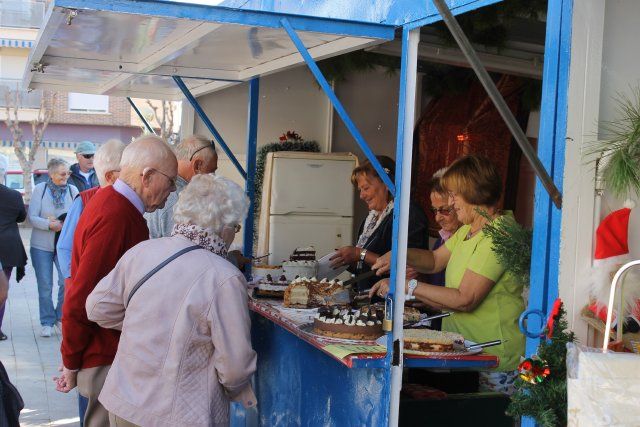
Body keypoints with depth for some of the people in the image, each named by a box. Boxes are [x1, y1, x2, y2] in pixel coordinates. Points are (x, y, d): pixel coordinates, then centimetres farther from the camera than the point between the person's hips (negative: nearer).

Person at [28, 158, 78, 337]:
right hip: (42, 245, -1)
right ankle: (47, 322, 16)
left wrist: (66, 222, -20)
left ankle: (61, 317, 16)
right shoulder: (39, 189, -2)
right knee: (45, 286, 4)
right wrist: (50, 225, -21)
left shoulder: (72, 190, 2)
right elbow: (32, 217, -6)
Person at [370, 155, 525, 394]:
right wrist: (401, 255, -1)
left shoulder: (500, 236, -19)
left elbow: (465, 300, -23)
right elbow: (435, 261, 20)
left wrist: (407, 286, -19)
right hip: (463, 351, 8)